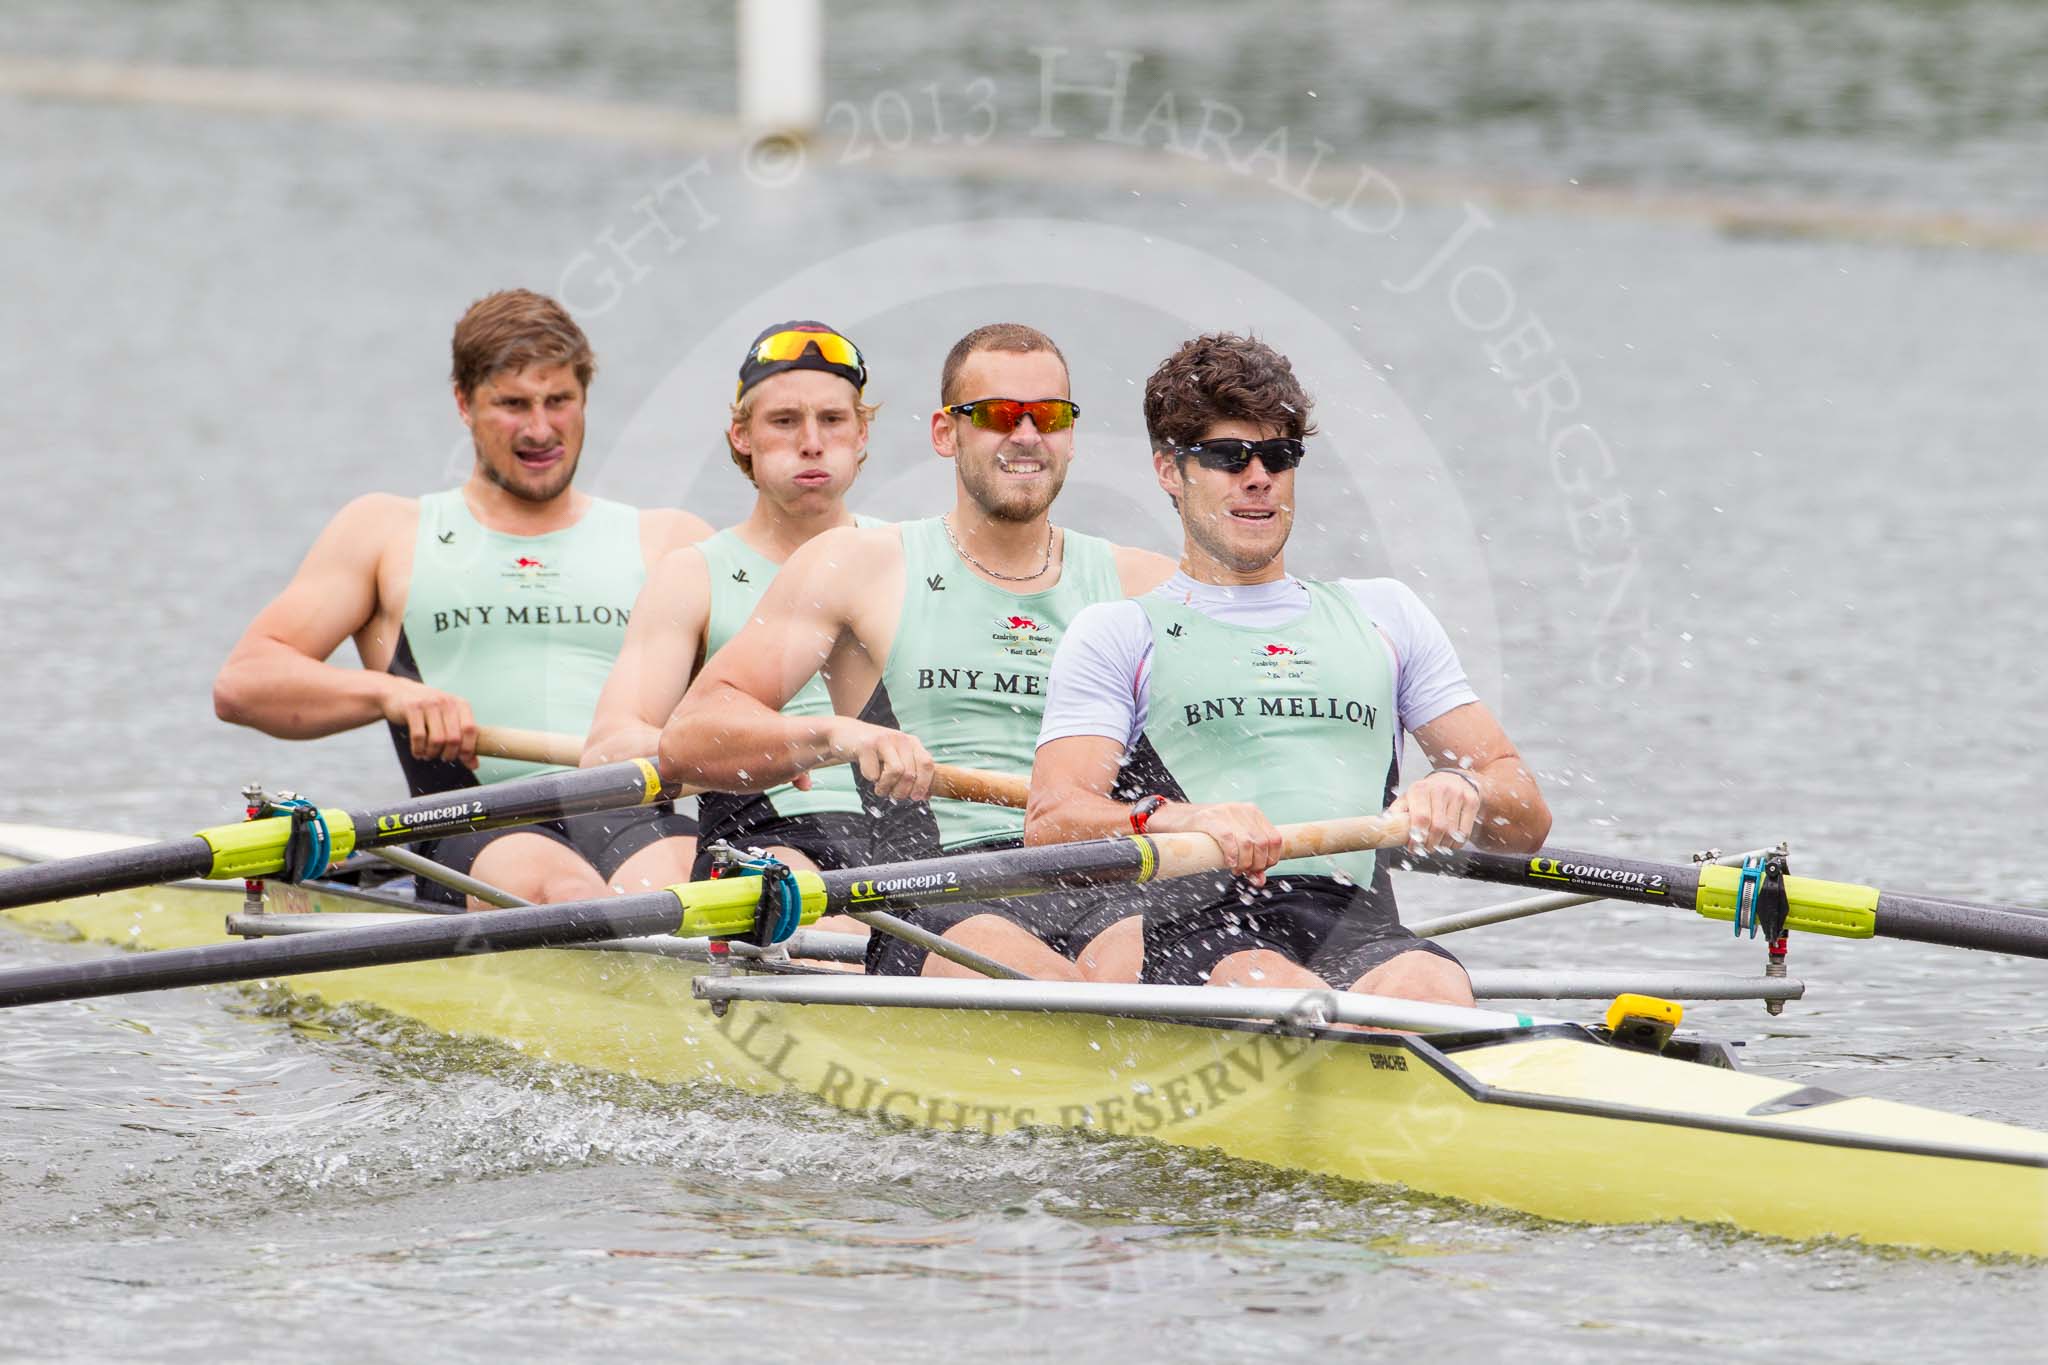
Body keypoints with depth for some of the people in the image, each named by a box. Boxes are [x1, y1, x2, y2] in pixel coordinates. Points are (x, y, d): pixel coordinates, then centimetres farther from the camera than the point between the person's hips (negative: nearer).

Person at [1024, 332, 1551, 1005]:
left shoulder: (1383, 615, 29)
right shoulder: (1118, 634, 20)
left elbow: (1527, 818, 23)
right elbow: (1051, 822, 3)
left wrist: (1464, 791, -3)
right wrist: (1175, 820, -20)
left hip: (1359, 929, 3)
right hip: (1196, 925, -2)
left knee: (1432, 991, -36)